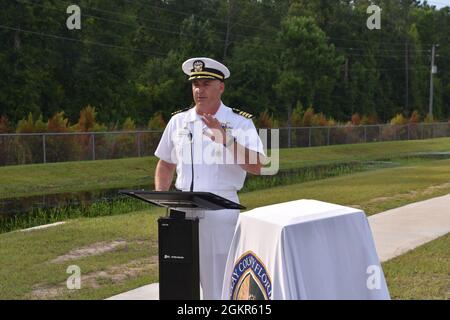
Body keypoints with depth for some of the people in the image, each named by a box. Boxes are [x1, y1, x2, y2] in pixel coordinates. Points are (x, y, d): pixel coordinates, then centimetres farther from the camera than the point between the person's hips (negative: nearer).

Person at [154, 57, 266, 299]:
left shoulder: (240, 123, -4)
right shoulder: (178, 121, 8)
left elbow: (256, 167, -16)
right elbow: (166, 164, 18)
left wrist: (226, 139, -26)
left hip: (220, 209, -4)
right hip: (182, 208, 4)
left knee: (219, 284, 1)